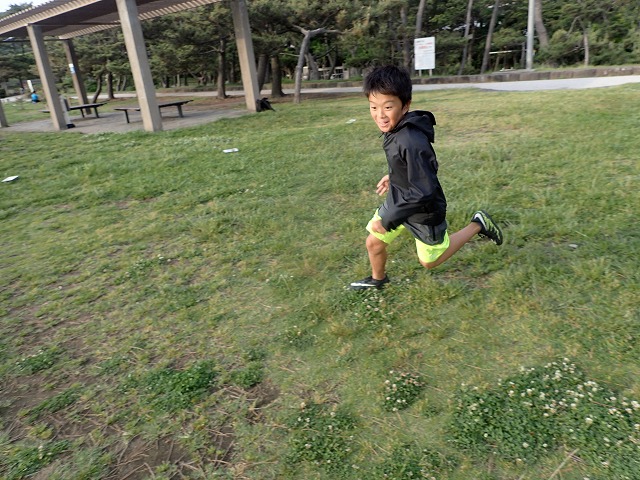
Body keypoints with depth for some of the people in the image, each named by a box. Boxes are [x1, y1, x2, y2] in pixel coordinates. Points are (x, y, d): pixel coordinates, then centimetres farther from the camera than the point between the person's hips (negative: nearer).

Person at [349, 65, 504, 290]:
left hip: (423, 208, -7)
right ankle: (377, 280, 44)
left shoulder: (412, 143, -36)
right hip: (398, 199, 7)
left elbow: (424, 192, -33)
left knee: (430, 260, 17)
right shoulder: (395, 128, -9)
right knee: (373, 243, 14)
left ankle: (477, 225, 29)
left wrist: (387, 220, -28)